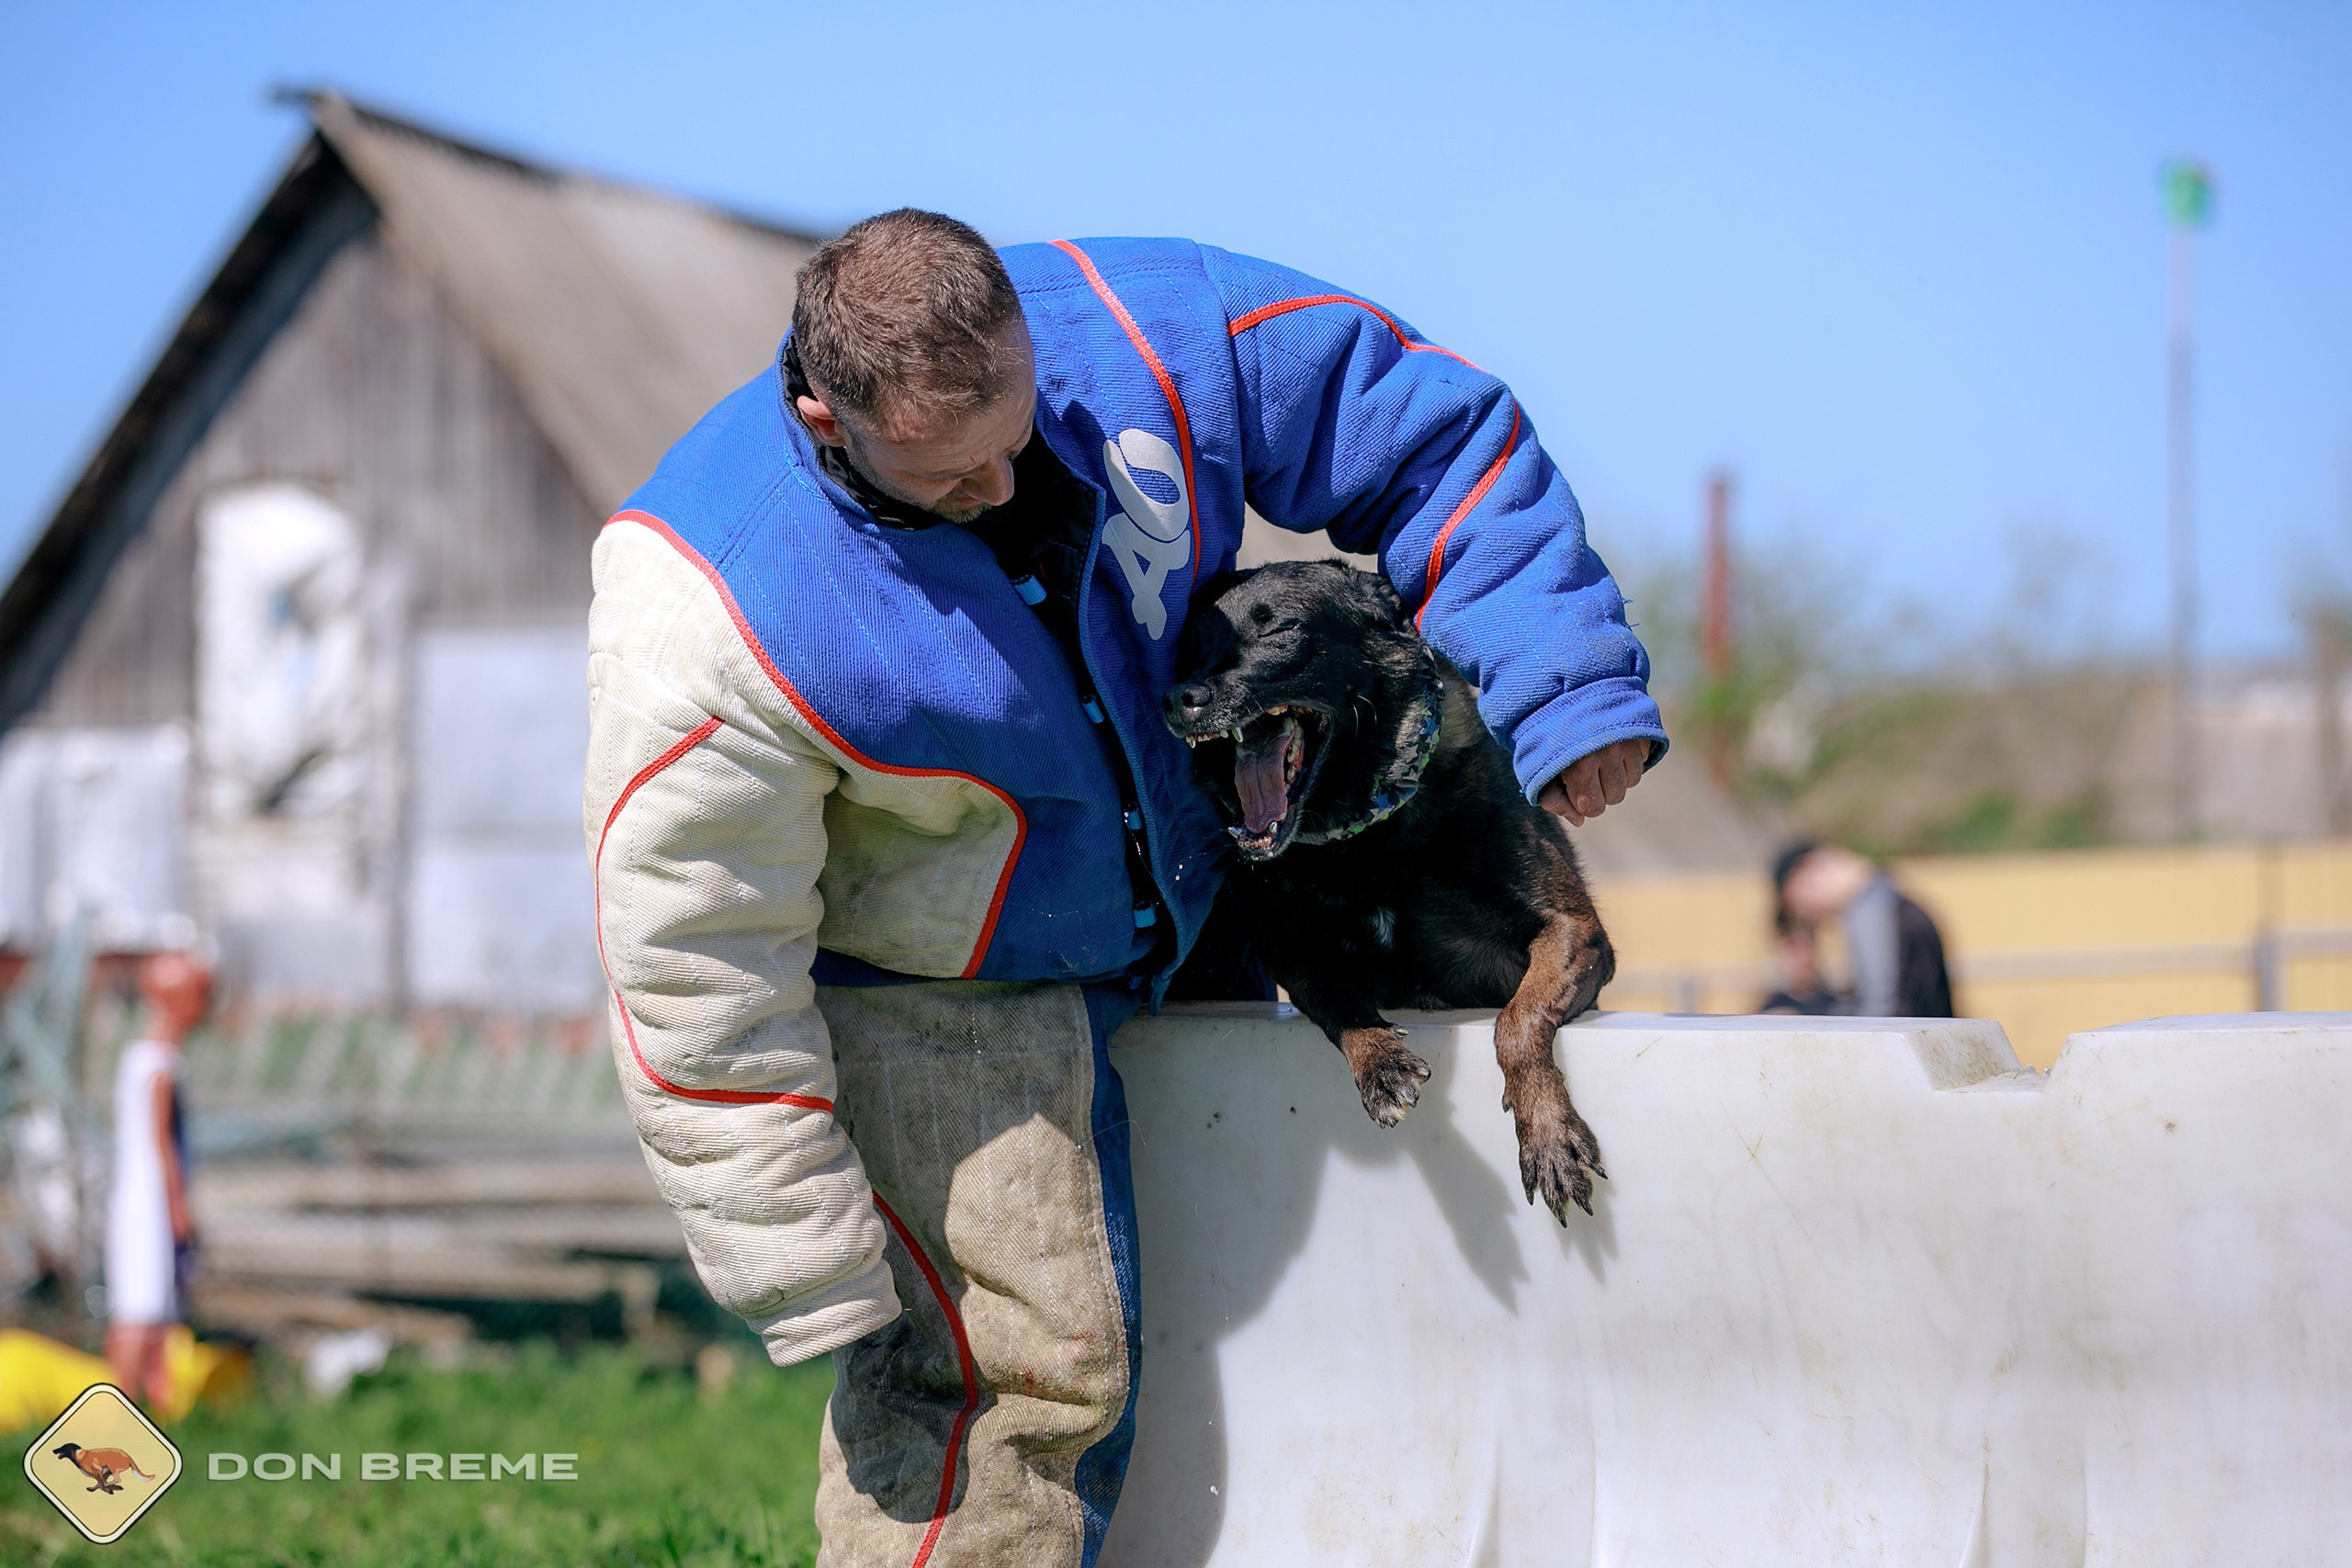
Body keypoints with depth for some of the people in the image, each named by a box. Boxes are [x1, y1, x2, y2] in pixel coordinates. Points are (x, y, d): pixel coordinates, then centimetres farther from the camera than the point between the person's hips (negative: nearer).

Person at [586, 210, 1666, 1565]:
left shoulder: (1146, 334, -23)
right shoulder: (711, 612, -33)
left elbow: (1437, 433, -9)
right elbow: (701, 969, -26)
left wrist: (1570, 687, -16)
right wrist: (804, 1273, -22)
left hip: (1180, 916, 6)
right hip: (932, 996, -6)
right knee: (1016, 1367, -16)